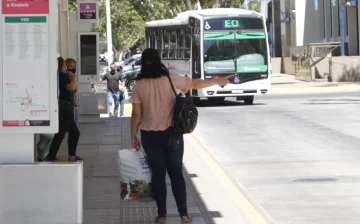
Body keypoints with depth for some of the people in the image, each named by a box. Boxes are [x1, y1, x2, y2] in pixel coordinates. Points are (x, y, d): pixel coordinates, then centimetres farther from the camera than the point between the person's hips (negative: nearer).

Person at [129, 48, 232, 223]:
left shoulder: (139, 85, -5)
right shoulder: (170, 79, -4)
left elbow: (136, 114, -5)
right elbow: (195, 84, 6)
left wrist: (133, 136, 5)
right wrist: (218, 82, 19)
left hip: (150, 135, 0)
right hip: (172, 133, 0)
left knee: (158, 173, 8)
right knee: (176, 172, 8)